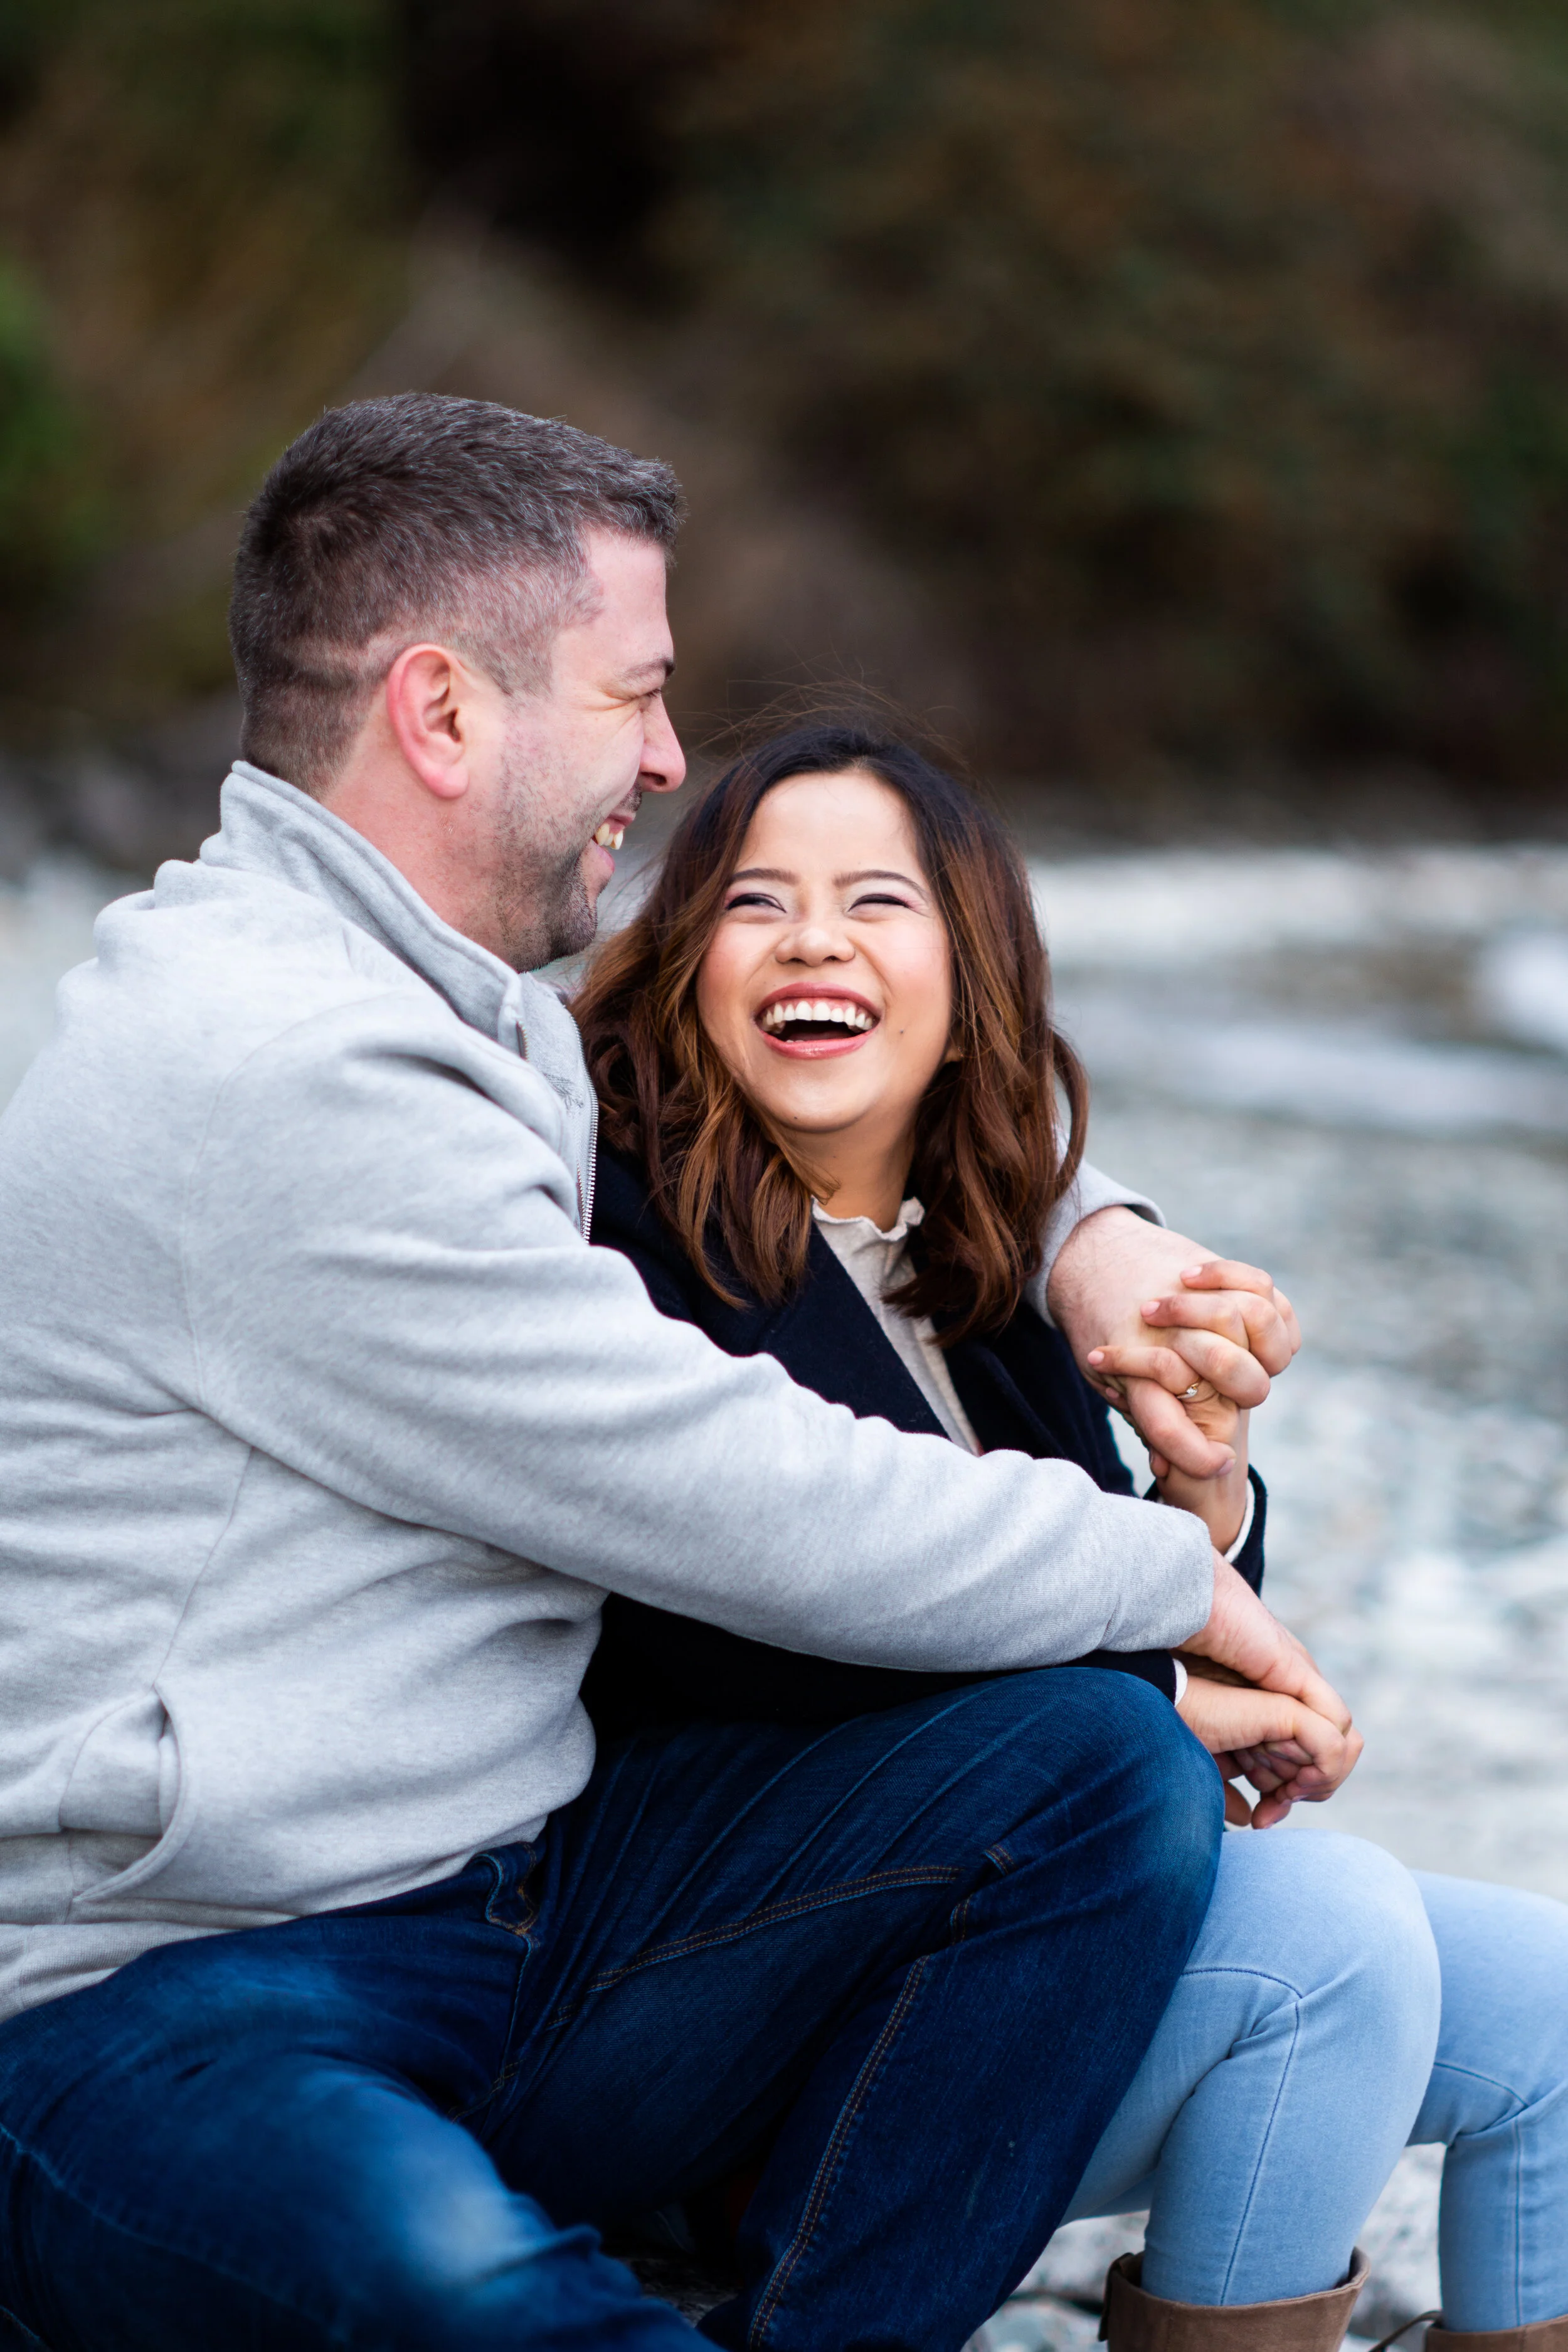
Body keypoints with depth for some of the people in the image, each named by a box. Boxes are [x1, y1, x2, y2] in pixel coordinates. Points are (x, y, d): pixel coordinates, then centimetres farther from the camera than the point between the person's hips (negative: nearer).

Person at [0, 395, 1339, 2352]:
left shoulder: (460, 1021, 15)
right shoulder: (274, 1083, -17)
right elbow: (740, 1503, -16)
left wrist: (1081, 1233, 12)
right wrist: (1181, 1581, -3)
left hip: (518, 1896, 9)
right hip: (165, 2011, -9)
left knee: (1109, 1767, -9)